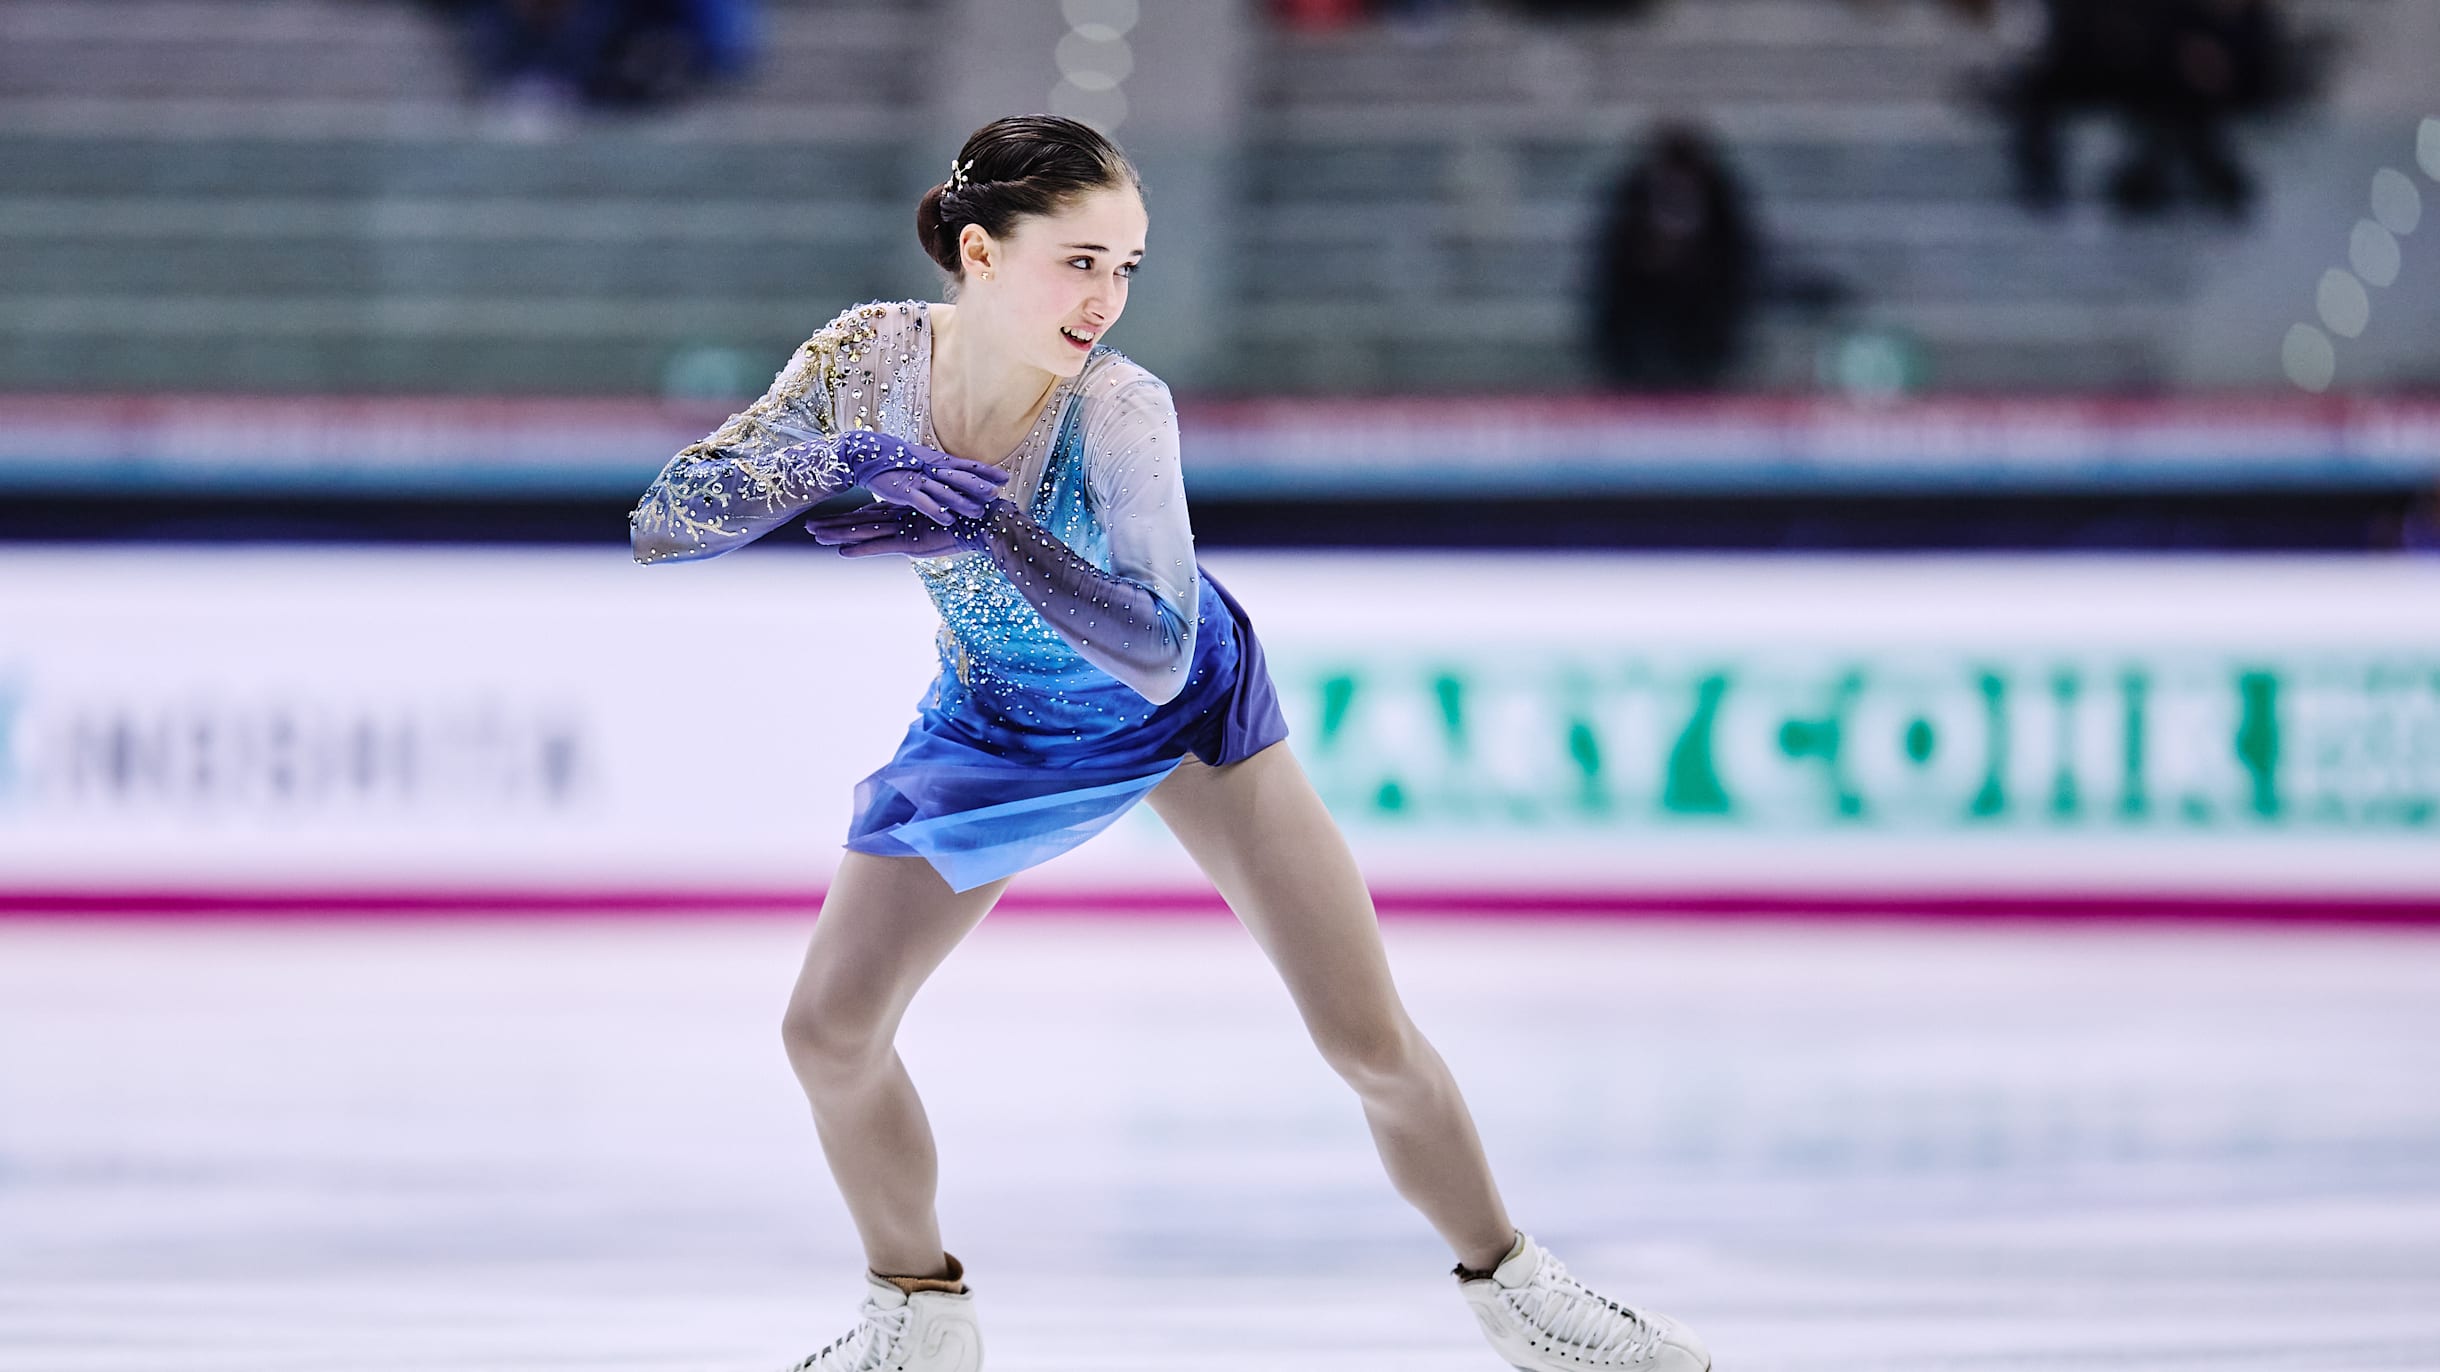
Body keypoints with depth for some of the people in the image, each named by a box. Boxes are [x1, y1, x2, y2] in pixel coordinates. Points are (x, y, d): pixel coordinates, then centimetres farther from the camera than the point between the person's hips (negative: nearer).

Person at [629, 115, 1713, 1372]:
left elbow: (1160, 654, -43)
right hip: (995, 728, 3)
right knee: (829, 1029, -4)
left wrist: (988, 528, -52)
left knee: (1373, 1043, -4)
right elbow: (661, 524, -28)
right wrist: (835, 463, -43)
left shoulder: (1119, 410, -34)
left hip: (1187, 708, -3)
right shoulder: (872, 361, -26)